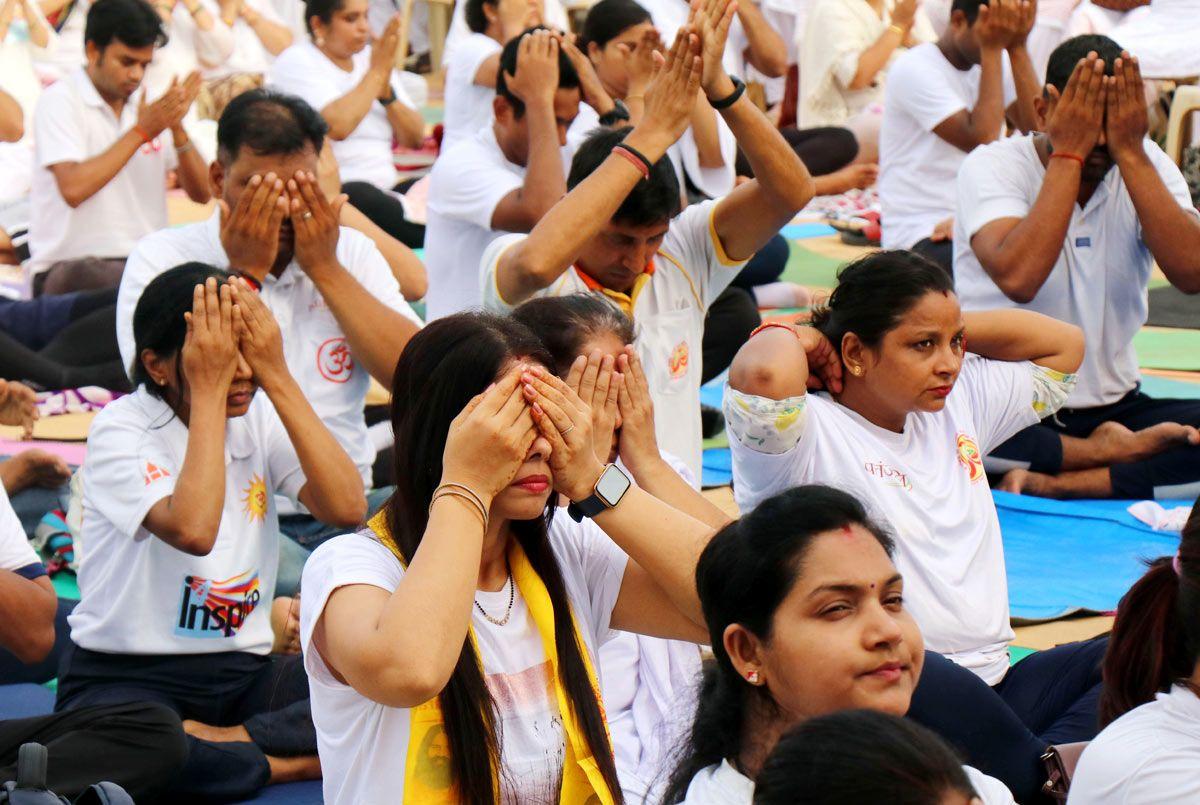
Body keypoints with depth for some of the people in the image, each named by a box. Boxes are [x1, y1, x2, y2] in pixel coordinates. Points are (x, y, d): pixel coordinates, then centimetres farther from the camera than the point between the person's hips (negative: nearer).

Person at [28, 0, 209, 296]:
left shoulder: (149, 104, 13)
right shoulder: (59, 101, -4)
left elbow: (201, 193, 9)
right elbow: (72, 188, -20)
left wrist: (177, 129, -7)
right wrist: (140, 132, -14)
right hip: (69, 265, -5)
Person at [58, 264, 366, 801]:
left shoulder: (261, 418, 6)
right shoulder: (120, 429, -10)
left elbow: (347, 508, -11)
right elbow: (192, 530, -29)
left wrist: (278, 378, -11)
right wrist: (208, 391, -21)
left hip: (244, 672, 5)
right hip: (126, 676, -5)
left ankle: (221, 741, -21)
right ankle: (291, 759, -21)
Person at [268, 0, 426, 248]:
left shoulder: (373, 58, 16)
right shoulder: (296, 62, -3)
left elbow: (415, 138, 12)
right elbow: (337, 126, -21)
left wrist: (385, 91, -4)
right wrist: (375, 73, -9)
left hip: (383, 188, 6)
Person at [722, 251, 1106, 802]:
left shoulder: (960, 404, 20)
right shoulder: (811, 432, -6)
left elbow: (1064, 345, 31)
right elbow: (763, 375, -29)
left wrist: (953, 326, 18)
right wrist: (792, 336, -4)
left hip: (989, 690, 8)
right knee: (921, 676, -42)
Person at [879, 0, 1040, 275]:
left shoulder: (999, 62, 9)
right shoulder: (914, 69, -11)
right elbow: (982, 141, -22)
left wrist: (1017, 47, -10)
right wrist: (992, 49, -18)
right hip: (922, 237, -7)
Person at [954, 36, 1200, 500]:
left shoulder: (1147, 166, 3)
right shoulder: (992, 167, -8)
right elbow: (1018, 279, -28)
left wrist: (1130, 153, -17)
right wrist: (1068, 153, -21)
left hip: (1113, 406, 3)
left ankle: (1048, 486, -26)